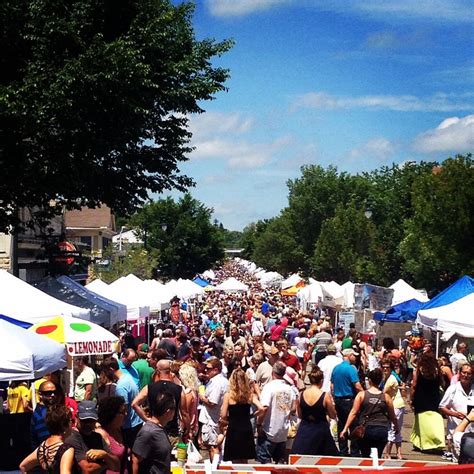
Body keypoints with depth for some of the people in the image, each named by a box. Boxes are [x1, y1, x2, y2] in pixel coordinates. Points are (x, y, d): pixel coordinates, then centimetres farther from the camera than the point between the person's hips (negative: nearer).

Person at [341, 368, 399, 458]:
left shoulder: (361, 395, -1)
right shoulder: (386, 397, 3)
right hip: (382, 430, 1)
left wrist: (345, 428, 1)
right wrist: (397, 427, 31)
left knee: (365, 456, 16)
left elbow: (353, 413, -3)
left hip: (366, 429, -1)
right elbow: (392, 416, 12)